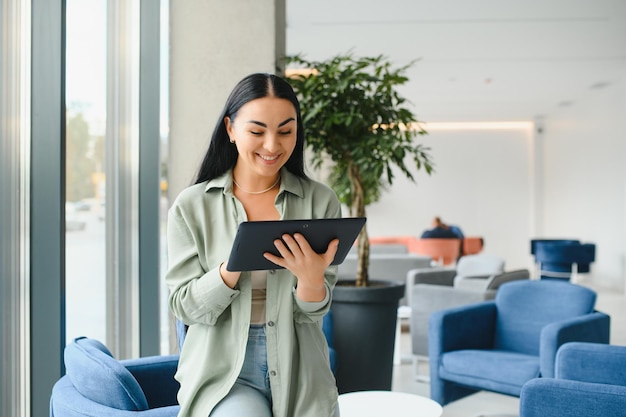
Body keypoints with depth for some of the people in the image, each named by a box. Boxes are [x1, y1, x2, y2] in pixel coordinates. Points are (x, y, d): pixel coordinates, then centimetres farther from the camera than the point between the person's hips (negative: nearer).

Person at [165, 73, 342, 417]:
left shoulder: (320, 201, -2)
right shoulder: (191, 205, -3)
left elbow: (311, 313, -1)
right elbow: (185, 308, -5)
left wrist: (311, 277, -25)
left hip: (300, 372, 2)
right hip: (224, 368, -1)